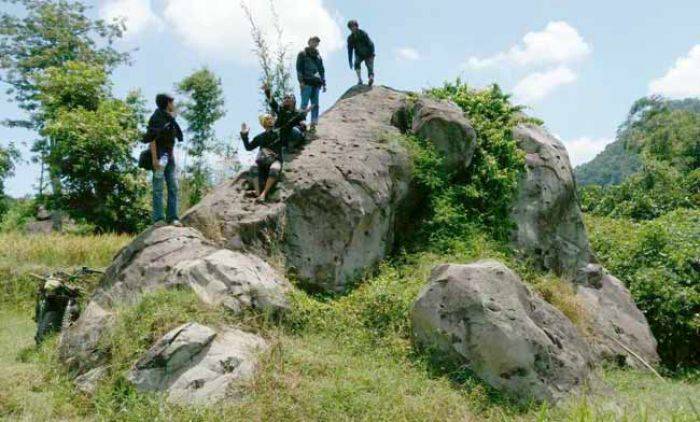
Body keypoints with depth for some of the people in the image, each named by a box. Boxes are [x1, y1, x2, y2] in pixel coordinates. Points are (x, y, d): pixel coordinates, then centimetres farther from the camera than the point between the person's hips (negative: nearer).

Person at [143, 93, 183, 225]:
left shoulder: (170, 119, 17)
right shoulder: (157, 117, -7)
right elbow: (152, 139, -15)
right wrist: (154, 158, -22)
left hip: (169, 156, 8)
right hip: (159, 155, -8)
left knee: (173, 187, 3)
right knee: (158, 188, -7)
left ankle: (172, 218, 4)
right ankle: (158, 218, -6)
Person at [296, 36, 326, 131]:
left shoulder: (318, 56, 22)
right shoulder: (303, 54, 6)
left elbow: (321, 70, 23)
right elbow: (299, 68, -2)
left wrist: (323, 83, 16)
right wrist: (301, 81, -13)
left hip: (316, 83, 5)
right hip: (306, 83, -5)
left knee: (315, 104, 1)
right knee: (304, 103, -11)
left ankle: (313, 124, 2)